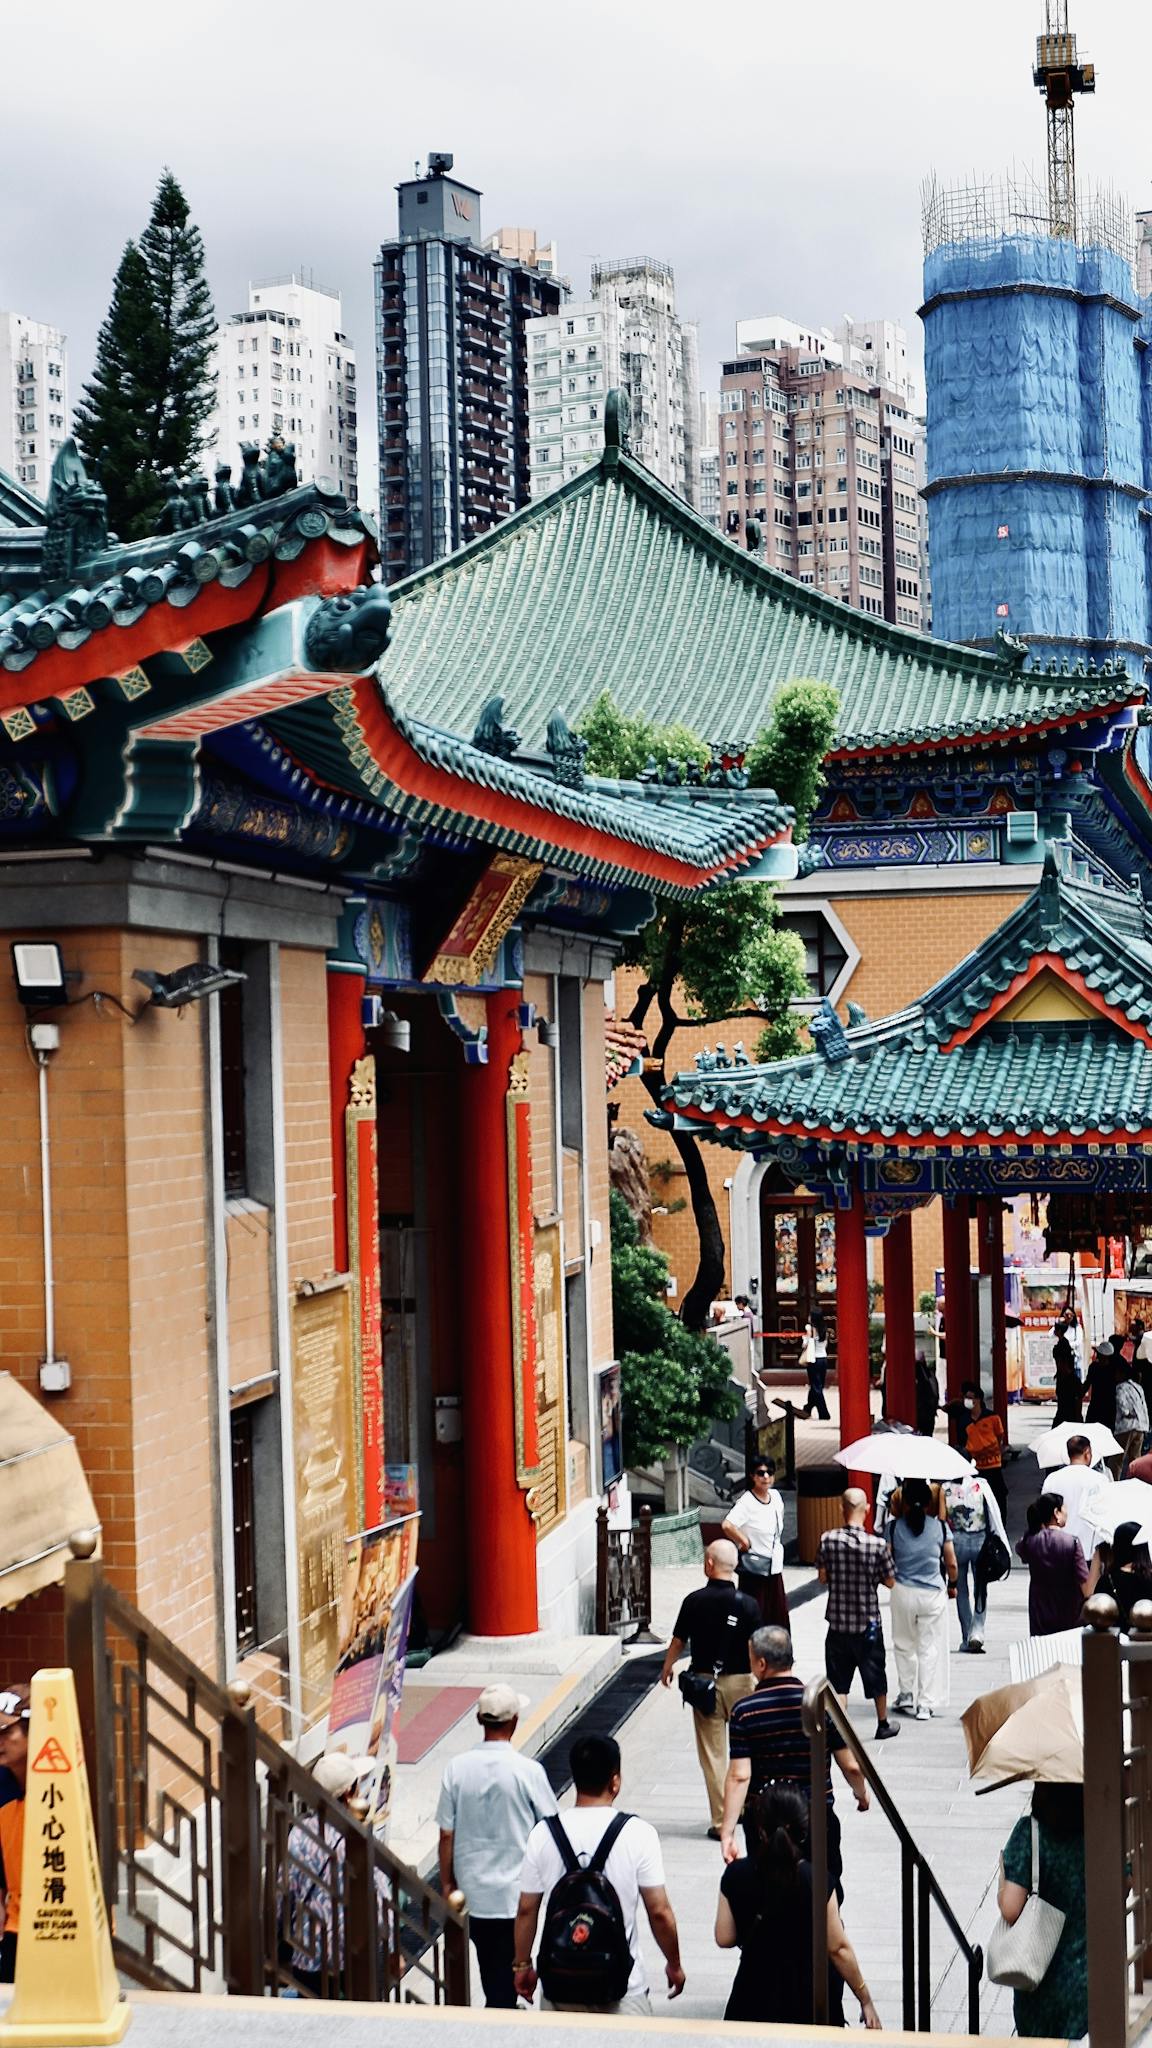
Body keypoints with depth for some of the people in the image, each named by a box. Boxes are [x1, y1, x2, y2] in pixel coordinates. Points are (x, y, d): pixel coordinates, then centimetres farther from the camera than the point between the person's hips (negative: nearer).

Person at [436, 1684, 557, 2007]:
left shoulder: (457, 1768, -10)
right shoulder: (528, 1771, -16)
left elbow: (446, 1834, -4)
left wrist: (447, 1883, 9)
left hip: (471, 1889, 3)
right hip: (515, 1892, -3)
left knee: (490, 1968, 20)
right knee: (506, 1976, 7)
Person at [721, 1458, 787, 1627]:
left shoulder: (775, 1496, 4)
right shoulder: (747, 1502, -19)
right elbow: (727, 1525, -34)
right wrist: (745, 1543, -20)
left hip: (774, 1568, 7)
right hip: (754, 1570, -7)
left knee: (778, 1615, 14)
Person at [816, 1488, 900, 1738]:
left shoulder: (828, 1539, -11)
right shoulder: (877, 1544, -15)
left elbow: (823, 1578, -1)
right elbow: (890, 1581, -5)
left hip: (838, 1623, 1)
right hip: (868, 1623, -1)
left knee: (838, 1680, 9)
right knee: (875, 1676, 18)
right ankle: (883, 1725, 33)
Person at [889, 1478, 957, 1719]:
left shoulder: (895, 1527, -7)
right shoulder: (940, 1527, -6)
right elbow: (951, 1564, -1)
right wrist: (952, 1585, 17)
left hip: (902, 1592, 0)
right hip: (933, 1594, 0)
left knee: (904, 1645, 18)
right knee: (930, 1648, 7)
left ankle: (906, 1696, 22)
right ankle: (926, 1704, 7)